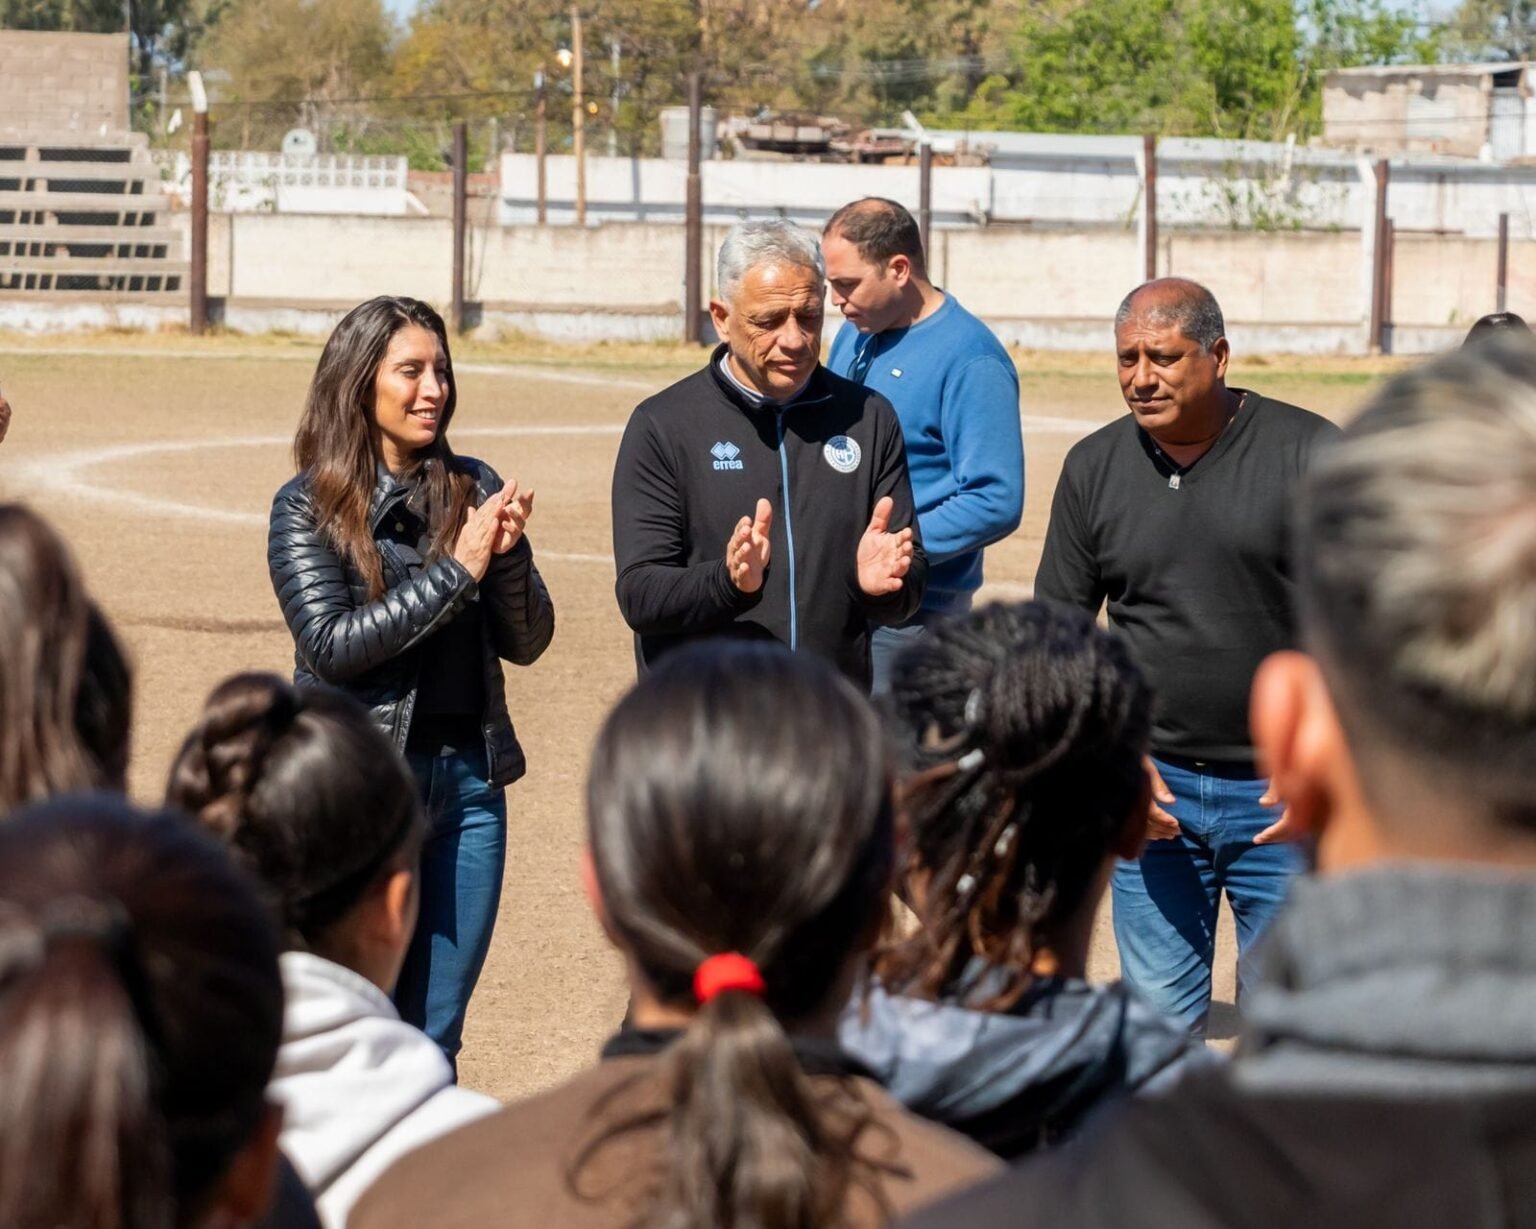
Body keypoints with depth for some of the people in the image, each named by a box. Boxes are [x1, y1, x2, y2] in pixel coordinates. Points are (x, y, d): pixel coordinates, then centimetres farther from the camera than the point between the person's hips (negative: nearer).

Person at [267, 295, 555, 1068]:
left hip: (468, 779, 4)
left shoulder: (474, 489, 8)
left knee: (436, 1038, 9)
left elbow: (527, 643, 6)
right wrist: (457, 569, -15)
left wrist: (506, 555, -13)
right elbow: (329, 644, -13)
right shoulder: (308, 508, -3)